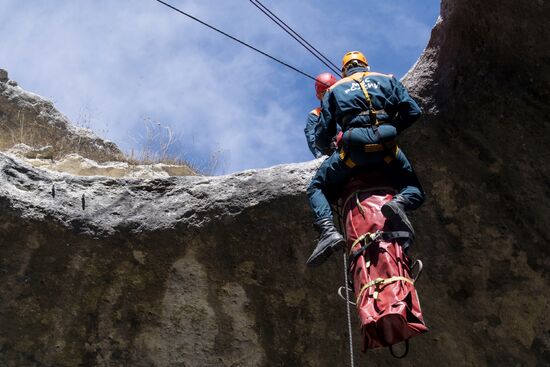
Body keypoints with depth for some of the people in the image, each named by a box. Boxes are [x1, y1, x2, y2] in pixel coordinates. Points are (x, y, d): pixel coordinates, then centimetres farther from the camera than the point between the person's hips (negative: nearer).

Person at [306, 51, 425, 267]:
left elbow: (322, 137, 19)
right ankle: (400, 203, -20)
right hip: (387, 148, 1)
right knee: (414, 192, 19)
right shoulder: (387, 80, 25)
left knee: (317, 188, 19)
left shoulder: (334, 90, 25)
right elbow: (412, 112, 12)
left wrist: (327, 147, 43)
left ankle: (328, 231, -11)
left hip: (353, 150, 0)